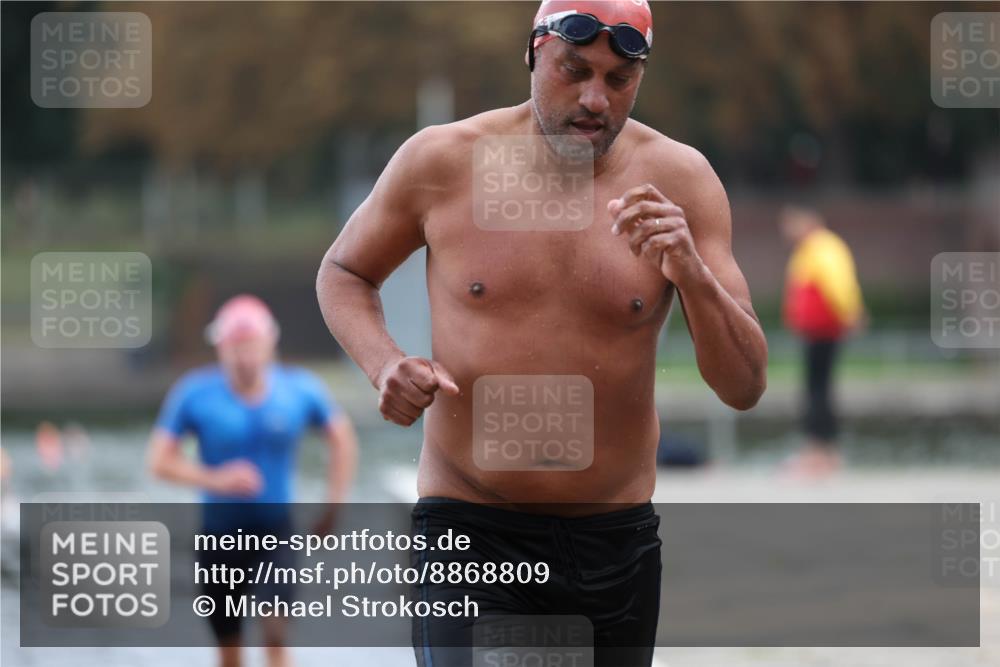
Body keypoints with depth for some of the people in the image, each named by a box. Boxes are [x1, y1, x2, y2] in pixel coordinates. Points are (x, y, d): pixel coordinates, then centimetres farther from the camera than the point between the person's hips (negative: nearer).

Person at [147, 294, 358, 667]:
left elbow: (342, 440, 9)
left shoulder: (300, 391, -5)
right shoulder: (195, 395, -9)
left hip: (277, 528, -1)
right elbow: (160, 461, -8)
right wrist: (214, 479, -23)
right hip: (221, 530, 1)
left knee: (276, 636, -18)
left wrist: (333, 507, 2)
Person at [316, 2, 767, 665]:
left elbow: (744, 387, -5)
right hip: (469, 535, -2)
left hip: (616, 540, 2)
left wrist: (691, 274, -24)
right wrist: (384, 362, -8)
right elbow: (343, 273, 13)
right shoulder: (441, 161, -5)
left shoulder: (679, 180, -3)